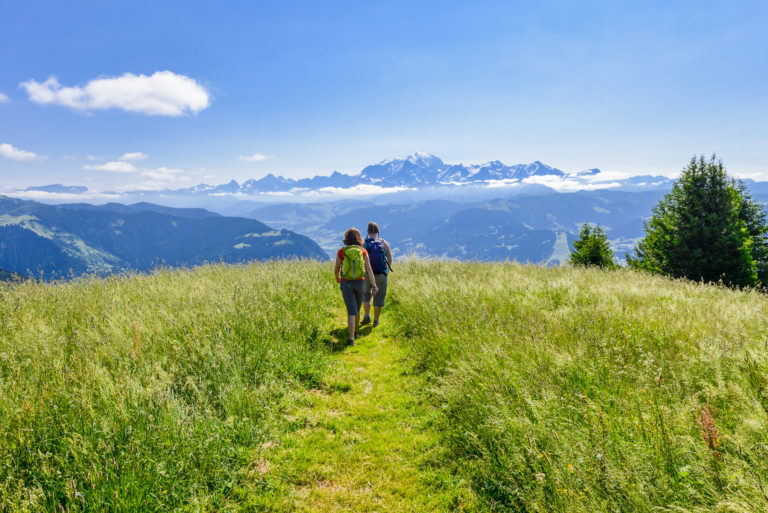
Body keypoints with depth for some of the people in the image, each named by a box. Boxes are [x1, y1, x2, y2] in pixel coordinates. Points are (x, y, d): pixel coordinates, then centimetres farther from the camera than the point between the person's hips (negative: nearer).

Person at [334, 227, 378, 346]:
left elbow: (336, 269, 6)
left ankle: (351, 338, -17)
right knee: (357, 308, 23)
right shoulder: (363, 251, -3)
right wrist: (374, 285, -7)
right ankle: (356, 331, 39)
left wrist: (337, 277, 28)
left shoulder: (341, 252, -3)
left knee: (351, 311, -5)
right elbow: (369, 269, -8)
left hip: (346, 284, -2)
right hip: (360, 283, 2)